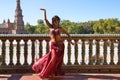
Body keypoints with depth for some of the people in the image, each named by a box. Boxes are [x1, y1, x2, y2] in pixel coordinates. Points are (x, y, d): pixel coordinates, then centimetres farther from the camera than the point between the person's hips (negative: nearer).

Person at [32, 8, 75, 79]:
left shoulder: (60, 28, 4)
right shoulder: (51, 27, 6)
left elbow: (67, 34, 13)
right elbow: (45, 19, 2)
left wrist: (71, 41, 11)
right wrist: (45, 11, -2)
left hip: (60, 45, 0)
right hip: (53, 45, 1)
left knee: (56, 59, 2)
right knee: (53, 58, -5)